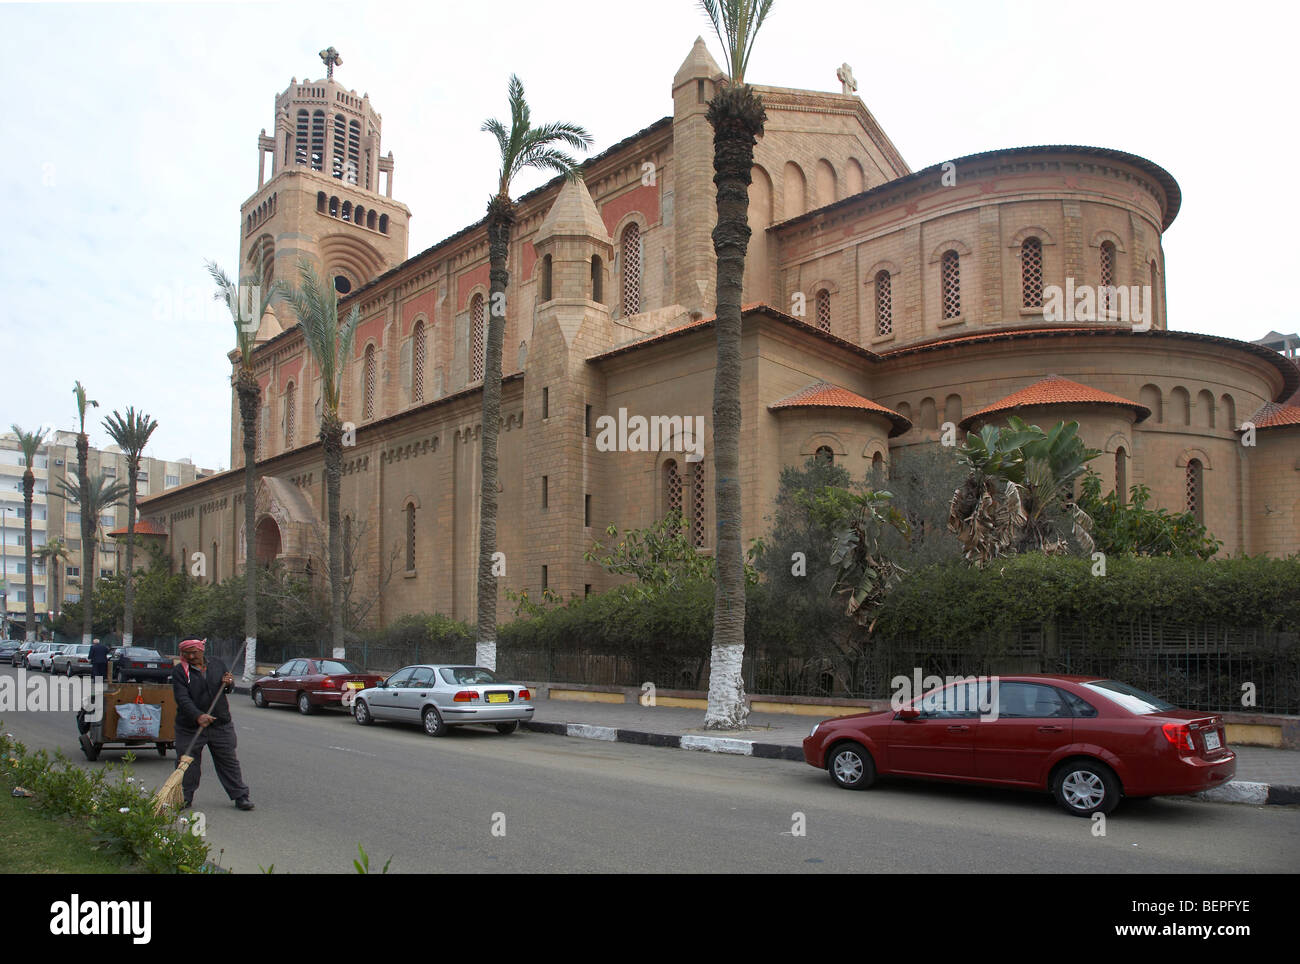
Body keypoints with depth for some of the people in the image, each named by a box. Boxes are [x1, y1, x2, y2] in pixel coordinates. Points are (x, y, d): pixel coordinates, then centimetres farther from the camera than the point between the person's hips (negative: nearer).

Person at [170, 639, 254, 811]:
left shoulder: (218, 665, 8)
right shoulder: (179, 671, -4)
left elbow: (230, 689, 20)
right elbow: (182, 699, -16)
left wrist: (228, 684, -6)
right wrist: (198, 716, -31)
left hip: (221, 725, 2)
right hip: (190, 727, -2)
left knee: (229, 761, 6)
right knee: (187, 763, 5)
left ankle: (240, 795, 14)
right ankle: (185, 798, 22)